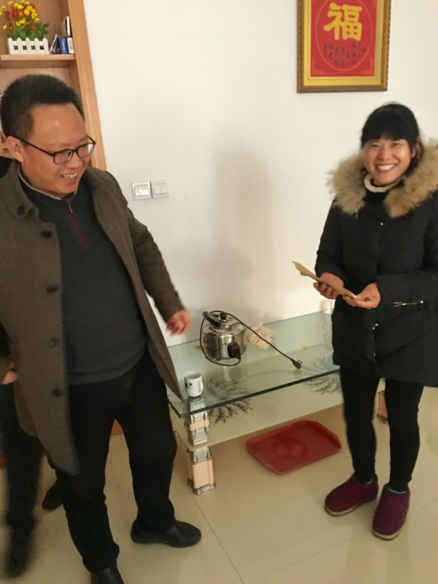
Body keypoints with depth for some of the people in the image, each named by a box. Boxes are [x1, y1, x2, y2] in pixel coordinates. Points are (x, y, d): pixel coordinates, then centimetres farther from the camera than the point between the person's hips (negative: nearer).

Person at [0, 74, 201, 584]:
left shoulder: (102, 186, -4)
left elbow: (141, 244, 11)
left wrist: (170, 303, 8)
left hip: (139, 365, 5)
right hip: (70, 391, -4)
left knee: (156, 451, 25)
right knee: (83, 486, 20)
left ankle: (155, 522, 57)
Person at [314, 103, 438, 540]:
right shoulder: (347, 197, -3)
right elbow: (328, 254, 3)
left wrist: (387, 289, -31)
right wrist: (329, 278, -19)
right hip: (353, 331, 4)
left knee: (402, 418, 17)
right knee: (355, 413, 19)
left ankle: (398, 491, 45)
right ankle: (363, 479, 47)